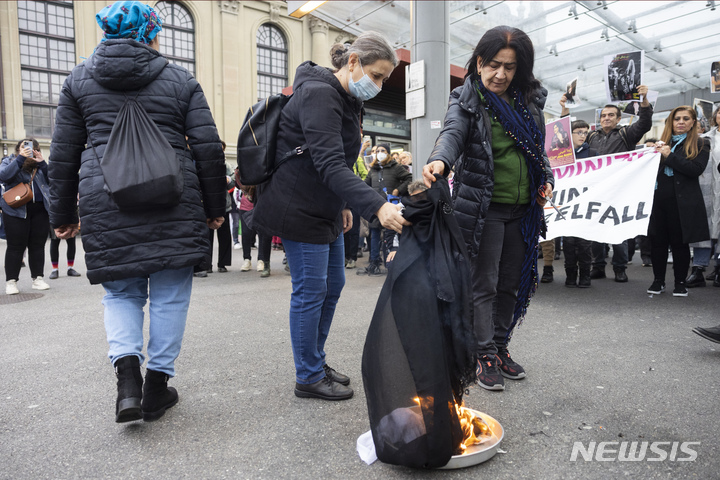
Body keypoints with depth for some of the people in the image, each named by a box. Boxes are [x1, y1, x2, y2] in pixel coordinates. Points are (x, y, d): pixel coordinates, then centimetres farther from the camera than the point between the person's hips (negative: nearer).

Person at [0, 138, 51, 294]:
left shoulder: (40, 164, 15)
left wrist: (42, 163, -10)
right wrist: (21, 158, -18)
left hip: (40, 210, 3)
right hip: (16, 210, -3)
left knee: (38, 245, 5)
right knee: (16, 246, -2)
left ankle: (37, 278, 13)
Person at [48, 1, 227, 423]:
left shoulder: (79, 80, 12)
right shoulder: (180, 80, 7)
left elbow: (64, 154, 11)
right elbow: (208, 148, 1)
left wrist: (63, 214, 18)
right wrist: (215, 206, 8)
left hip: (106, 201, 2)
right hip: (172, 202, -1)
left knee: (121, 291, 15)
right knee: (170, 292, 8)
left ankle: (128, 371, -4)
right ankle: (158, 385, 14)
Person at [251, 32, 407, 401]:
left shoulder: (345, 100, 13)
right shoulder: (319, 95, -19)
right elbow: (330, 165, -31)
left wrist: (343, 205, 22)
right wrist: (378, 207, -39)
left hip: (324, 209, 10)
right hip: (299, 210, -10)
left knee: (332, 284, 13)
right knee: (311, 290, -4)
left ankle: (316, 362, 29)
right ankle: (308, 378, 13)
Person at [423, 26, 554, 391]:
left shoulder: (530, 100, 10)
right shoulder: (466, 100, -4)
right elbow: (452, 133, -25)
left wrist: (546, 180, 4)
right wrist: (439, 161, -46)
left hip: (523, 209, 6)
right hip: (484, 207, -5)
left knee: (512, 283, 13)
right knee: (483, 285, -1)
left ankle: (500, 346, 28)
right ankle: (485, 356, 12)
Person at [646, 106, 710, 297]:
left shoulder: (700, 144, 4)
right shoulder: (662, 143, 13)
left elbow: (697, 169, -11)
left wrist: (670, 155, -14)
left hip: (682, 202, -3)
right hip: (659, 199, 3)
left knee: (679, 242, 3)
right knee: (657, 241, 5)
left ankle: (680, 283, 15)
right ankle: (658, 280, 18)